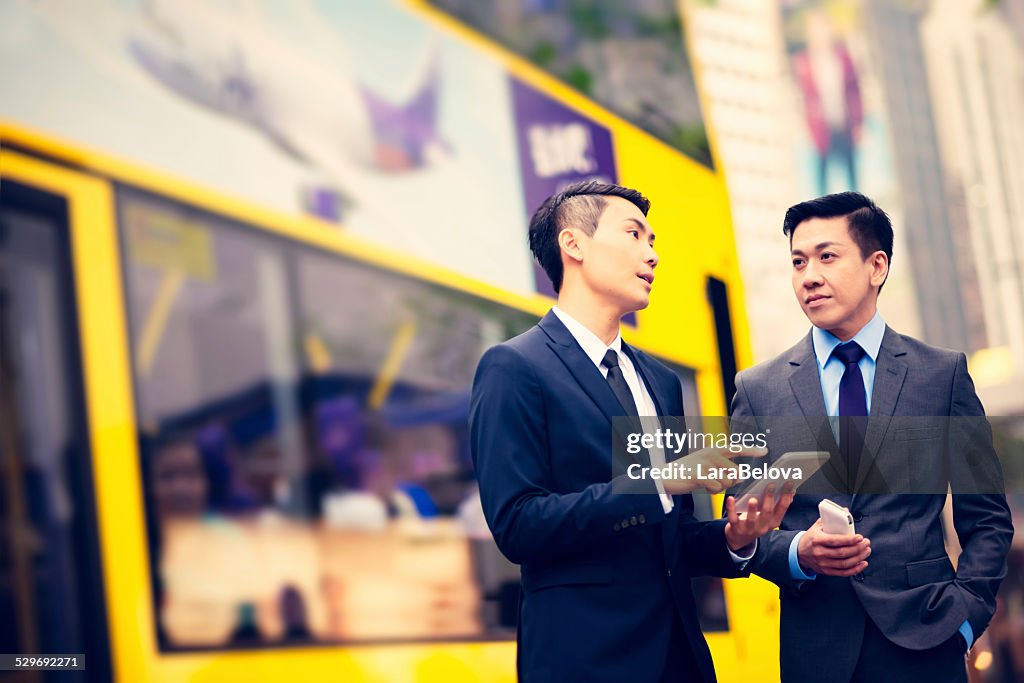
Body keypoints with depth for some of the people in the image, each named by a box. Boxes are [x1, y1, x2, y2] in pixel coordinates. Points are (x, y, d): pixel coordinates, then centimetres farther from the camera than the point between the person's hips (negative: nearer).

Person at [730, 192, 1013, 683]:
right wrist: (798, 552, -12)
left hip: (924, 642, -1)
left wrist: (967, 609, -6)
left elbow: (986, 517, 6)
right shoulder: (759, 389, 5)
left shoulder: (944, 374, 4)